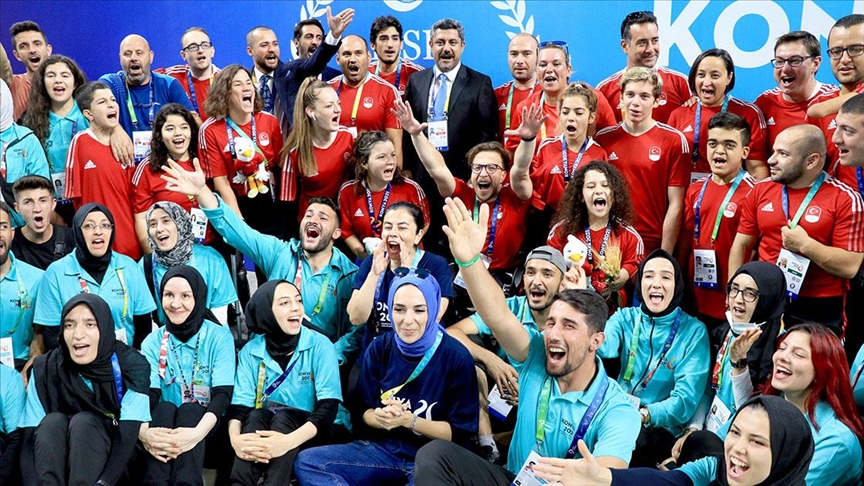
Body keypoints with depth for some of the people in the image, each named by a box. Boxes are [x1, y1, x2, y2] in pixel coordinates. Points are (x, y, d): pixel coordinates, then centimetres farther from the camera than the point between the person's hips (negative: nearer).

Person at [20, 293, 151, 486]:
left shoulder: (131, 366, -14)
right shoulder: (45, 369, -8)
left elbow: (128, 436, -22)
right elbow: (31, 439, -14)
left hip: (111, 466, -2)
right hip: (57, 458, 2)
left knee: (83, 422, -29)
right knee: (52, 422, -26)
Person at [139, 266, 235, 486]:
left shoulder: (220, 337, -3)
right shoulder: (152, 342, 5)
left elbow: (223, 394, -14)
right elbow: (148, 394, -9)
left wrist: (197, 432, -34)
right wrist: (143, 431, -33)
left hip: (207, 426, -1)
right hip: (165, 425, 2)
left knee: (188, 411, -32)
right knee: (164, 409, -30)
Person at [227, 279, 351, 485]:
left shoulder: (320, 345, -10)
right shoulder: (251, 351, -1)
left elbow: (329, 407, -18)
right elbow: (239, 407, -8)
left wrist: (288, 441, -36)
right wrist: (236, 439, -33)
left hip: (322, 431, -2)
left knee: (283, 417, -31)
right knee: (256, 416, -29)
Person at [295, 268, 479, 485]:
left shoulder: (456, 358, -12)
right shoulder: (379, 349, 0)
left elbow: (460, 432, -9)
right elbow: (364, 411, 7)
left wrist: (408, 420, -20)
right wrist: (381, 418, -16)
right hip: (385, 446, 5)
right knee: (307, 462, -14)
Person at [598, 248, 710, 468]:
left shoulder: (694, 331, -1)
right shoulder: (625, 318, 8)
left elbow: (686, 399, -10)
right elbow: (601, 347, -16)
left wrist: (643, 415, -28)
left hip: (659, 427, -3)